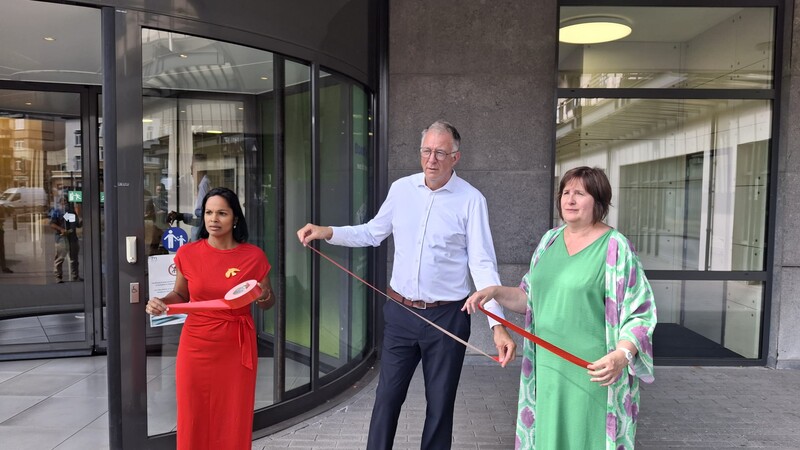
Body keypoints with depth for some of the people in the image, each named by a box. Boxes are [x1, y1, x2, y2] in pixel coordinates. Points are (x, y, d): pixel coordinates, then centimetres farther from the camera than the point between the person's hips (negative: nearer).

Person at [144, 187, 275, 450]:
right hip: (196, 346, 1)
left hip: (237, 348, -1)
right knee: (195, 420, 9)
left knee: (235, 421, 7)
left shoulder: (253, 256, -5)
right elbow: (181, 294, 13)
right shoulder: (188, 253, -2)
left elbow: (268, 303, 6)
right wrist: (162, 302, -7)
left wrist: (263, 296, -16)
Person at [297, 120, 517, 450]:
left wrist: (498, 325, -24)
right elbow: (372, 233, 12)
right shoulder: (401, 189, 1)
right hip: (400, 312, 3)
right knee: (387, 395, 14)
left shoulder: (471, 200, -11)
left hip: (447, 316, -3)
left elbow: (483, 264, -15)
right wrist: (327, 233, -1)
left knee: (440, 403, 14)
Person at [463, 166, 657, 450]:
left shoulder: (615, 248, -10)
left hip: (592, 373, -5)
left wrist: (621, 355, -25)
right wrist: (495, 291, 1)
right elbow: (531, 298, 16)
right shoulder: (550, 240, 8)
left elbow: (640, 313, -10)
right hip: (548, 367, 6)